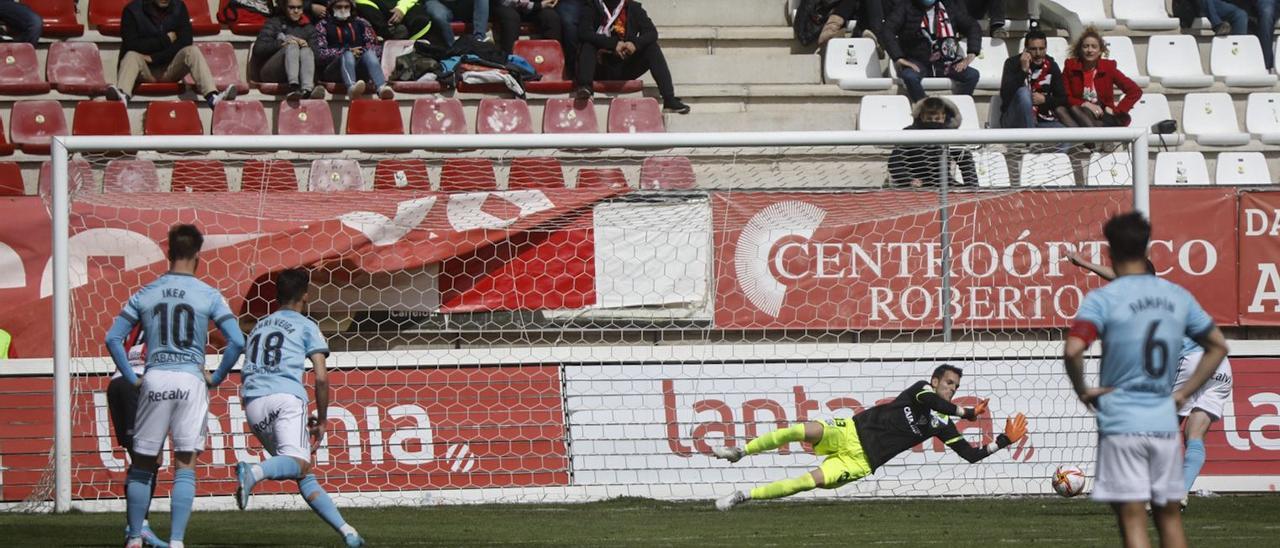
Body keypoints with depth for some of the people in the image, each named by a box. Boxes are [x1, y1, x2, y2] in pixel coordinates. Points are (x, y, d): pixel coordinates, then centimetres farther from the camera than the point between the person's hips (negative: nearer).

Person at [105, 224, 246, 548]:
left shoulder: (145, 294, 7)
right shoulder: (208, 296, 1)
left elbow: (113, 338, 3)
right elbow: (237, 341, -5)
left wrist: (132, 378, 9)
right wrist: (216, 377, 6)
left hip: (154, 381, 2)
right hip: (191, 380, -2)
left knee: (143, 464, 12)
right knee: (185, 466, 1)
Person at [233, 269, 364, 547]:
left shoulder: (258, 327, 30)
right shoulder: (305, 326, 14)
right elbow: (321, 377, 3)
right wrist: (322, 420, 14)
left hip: (253, 404, 6)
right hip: (286, 397, -6)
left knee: (304, 477, 8)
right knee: (298, 463, -25)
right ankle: (254, 472, -55)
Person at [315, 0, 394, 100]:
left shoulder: (360, 23, 22)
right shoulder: (323, 26, 14)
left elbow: (376, 48, 13)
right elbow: (320, 53, -1)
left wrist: (362, 51, -9)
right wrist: (349, 51, -9)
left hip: (359, 69, 2)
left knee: (369, 54, -27)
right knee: (348, 55, -32)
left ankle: (381, 87, -57)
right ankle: (352, 88, -66)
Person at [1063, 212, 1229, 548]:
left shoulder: (1102, 299, -9)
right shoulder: (1177, 297, 7)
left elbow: (1072, 350, -24)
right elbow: (1218, 346, 16)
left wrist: (1082, 390, -7)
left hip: (1120, 422, -4)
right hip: (1164, 421, 4)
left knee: (1132, 520, -4)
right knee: (1168, 516, 14)